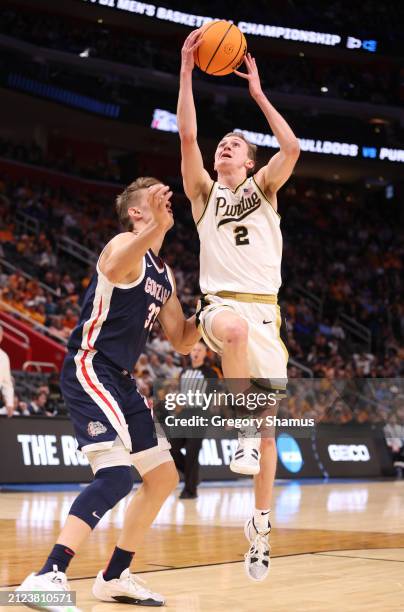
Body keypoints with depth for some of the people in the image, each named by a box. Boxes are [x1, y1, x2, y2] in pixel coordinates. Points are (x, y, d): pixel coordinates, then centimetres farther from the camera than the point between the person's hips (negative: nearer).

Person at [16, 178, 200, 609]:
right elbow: (114, 270, -36)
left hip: (120, 380, 10)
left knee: (163, 476, 13)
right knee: (117, 474, -26)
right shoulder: (126, 245, -9)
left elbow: (182, 342, 22)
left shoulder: (164, 274, 17)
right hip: (90, 370, -10)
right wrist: (156, 226, -48)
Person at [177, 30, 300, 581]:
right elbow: (187, 134, -1)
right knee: (236, 327, -42)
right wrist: (187, 69, -5)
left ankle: (260, 525, 13)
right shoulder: (205, 192, 13)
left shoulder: (263, 187, 16)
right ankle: (243, 431, -30)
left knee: (269, 428, 1)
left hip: (265, 310, 2)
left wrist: (258, 94, 3)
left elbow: (291, 147, -3)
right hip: (221, 304, -2)